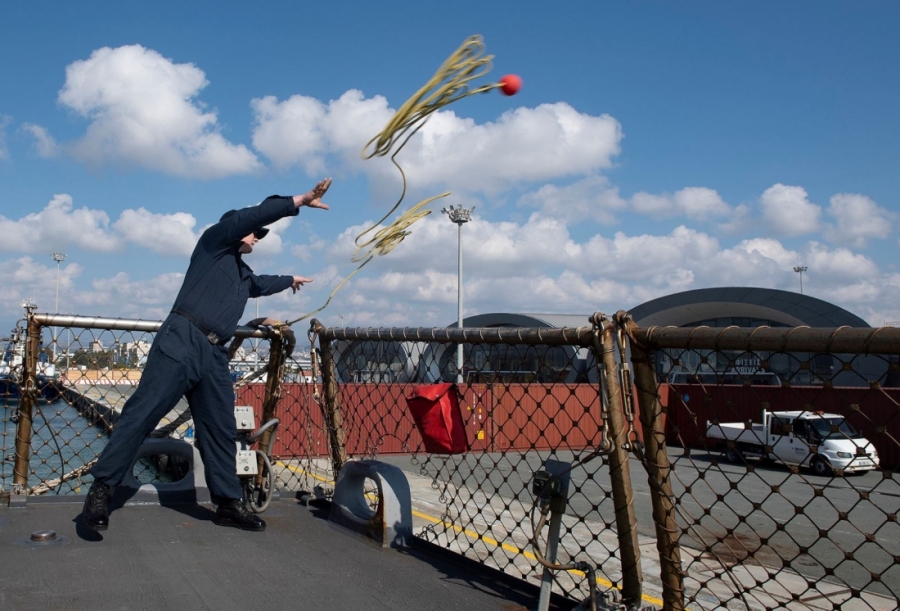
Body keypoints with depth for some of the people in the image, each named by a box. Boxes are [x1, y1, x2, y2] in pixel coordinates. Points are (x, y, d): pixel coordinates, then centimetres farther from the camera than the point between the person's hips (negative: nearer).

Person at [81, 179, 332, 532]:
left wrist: (290, 280, 72)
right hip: (181, 342, -8)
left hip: (214, 355, 8)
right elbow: (253, 215, -6)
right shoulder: (214, 241, 9)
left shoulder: (244, 273, 31)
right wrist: (301, 201, -6)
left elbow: (261, 284, 55)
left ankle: (228, 504, 9)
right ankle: (101, 488, -8)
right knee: (143, 413, -12)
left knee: (220, 430, 5)